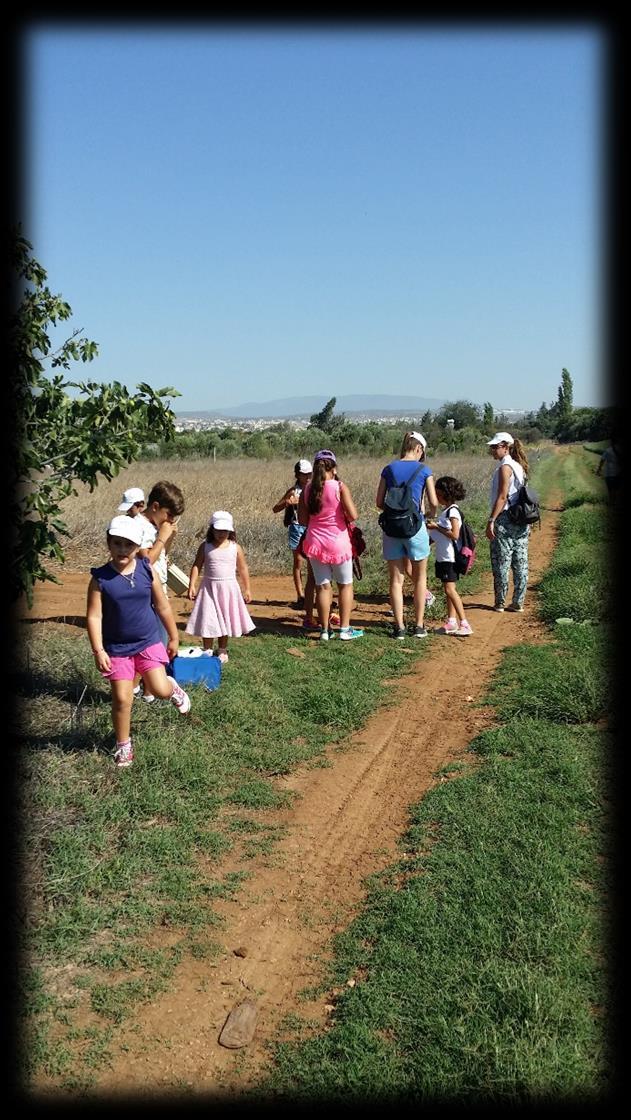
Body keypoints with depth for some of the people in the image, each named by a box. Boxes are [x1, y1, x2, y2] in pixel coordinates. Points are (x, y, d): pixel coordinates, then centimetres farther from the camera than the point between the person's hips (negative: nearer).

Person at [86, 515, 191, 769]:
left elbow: (163, 606, 3)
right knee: (122, 699, 2)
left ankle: (173, 687, 28)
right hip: (117, 647, -1)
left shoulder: (147, 571, -6)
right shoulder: (101, 578, -12)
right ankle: (123, 745, 23)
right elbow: (94, 616, -11)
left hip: (149, 641, 1)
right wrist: (98, 650, -17)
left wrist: (173, 637, 9)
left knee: (160, 690, -10)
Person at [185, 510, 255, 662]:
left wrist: (247, 589, 5)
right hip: (209, 588, -1)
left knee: (225, 620, 12)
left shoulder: (235, 548, -3)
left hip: (229, 588, 1)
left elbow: (243, 569, 4)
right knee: (208, 620, 1)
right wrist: (192, 585, -11)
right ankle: (207, 651, 14)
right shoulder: (205, 546, -5)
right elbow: (196, 566, -3)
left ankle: (222, 651, 27)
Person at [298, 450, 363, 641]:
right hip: (338, 542, -3)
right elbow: (353, 516, -17)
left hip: (315, 542, 3)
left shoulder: (307, 489, -1)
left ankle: (325, 630, 14)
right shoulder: (340, 487, -12)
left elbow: (302, 520, 2)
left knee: (322, 586, 10)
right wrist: (341, 514, 4)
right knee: (345, 585, 12)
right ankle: (345, 629, 14)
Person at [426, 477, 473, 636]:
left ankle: (464, 624, -11)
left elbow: (455, 535, -23)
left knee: (450, 589, -12)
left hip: (450, 557, -10)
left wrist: (436, 527, -17)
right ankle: (452, 622, 17)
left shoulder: (453, 511, -15)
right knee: (448, 589, 12)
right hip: (442, 556, 10)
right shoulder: (445, 511, 14)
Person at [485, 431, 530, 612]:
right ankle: (518, 602, 14)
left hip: (505, 519, -9)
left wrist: (491, 521, -18)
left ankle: (500, 602, 7)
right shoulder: (518, 466, 13)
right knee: (520, 563, 8)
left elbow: (502, 497, -18)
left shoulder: (505, 467, -12)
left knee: (501, 562, 0)